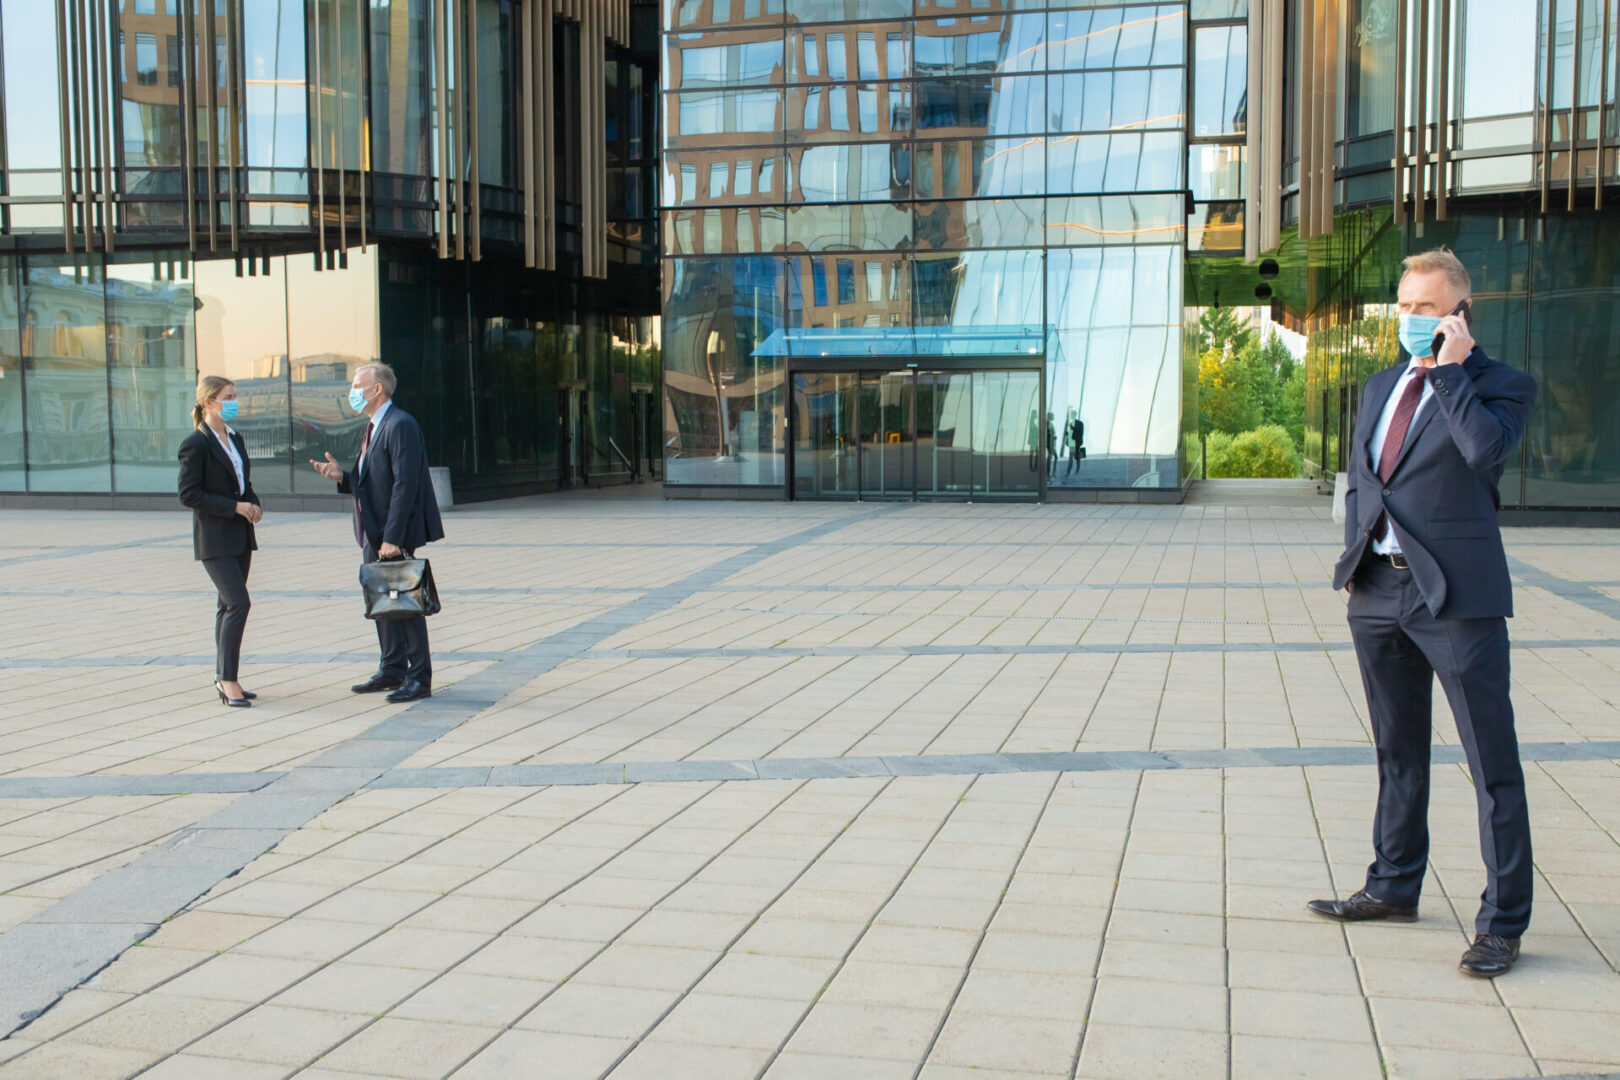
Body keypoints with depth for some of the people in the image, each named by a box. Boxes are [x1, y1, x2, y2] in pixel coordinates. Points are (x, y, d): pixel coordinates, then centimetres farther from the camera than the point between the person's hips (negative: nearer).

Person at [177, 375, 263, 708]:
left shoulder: (235, 439, 13)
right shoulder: (195, 444, -11)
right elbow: (189, 494, -14)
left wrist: (254, 505, 2)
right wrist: (235, 507, -18)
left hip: (240, 535, 8)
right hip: (214, 538, -8)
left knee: (229, 605, 11)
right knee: (238, 603, -15)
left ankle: (223, 678, 19)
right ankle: (228, 679, -8)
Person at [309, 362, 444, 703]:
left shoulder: (401, 426, -16)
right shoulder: (372, 429, 16)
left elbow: (405, 484, -22)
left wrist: (393, 537, -25)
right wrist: (342, 476, -1)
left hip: (394, 536, -10)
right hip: (373, 535, 10)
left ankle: (419, 678, 2)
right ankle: (392, 671, 25)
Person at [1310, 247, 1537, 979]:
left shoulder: (1501, 385, -3)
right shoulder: (1382, 386, 16)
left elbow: (1487, 451, -24)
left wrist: (1451, 370, -15)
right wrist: (1354, 559, 12)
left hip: (1456, 596, -6)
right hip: (1378, 590, 7)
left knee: (1491, 762, -1)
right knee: (1398, 752, 17)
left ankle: (1502, 920, 6)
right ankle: (1394, 887, 30)